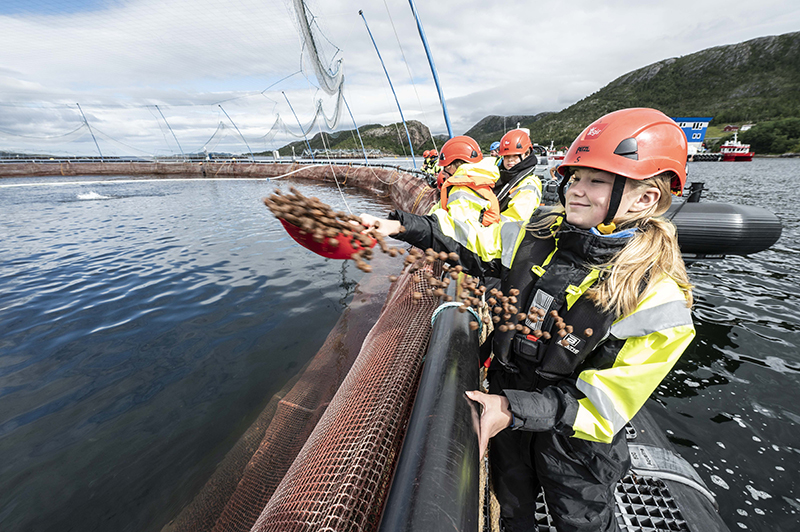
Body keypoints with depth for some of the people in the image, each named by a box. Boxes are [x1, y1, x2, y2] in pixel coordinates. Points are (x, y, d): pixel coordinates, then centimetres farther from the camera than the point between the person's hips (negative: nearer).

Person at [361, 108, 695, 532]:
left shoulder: (657, 298, -24)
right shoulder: (538, 234, -12)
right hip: (506, 405, 4)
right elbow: (471, 262, -3)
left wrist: (515, 409, -32)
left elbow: (604, 404, -22)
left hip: (573, 439, -3)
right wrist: (402, 226, -10)